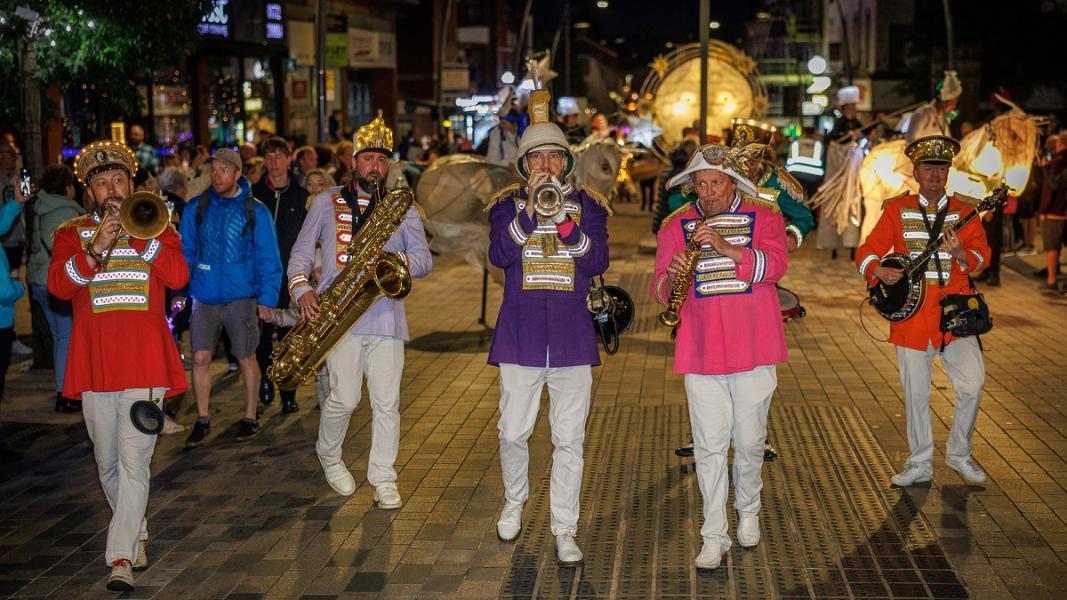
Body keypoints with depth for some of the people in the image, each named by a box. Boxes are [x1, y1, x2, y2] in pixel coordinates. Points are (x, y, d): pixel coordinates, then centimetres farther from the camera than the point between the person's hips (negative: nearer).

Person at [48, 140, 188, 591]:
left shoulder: (157, 227, 10)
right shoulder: (72, 233, 10)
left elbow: (178, 276, -8)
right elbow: (58, 285, -7)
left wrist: (136, 233, -12)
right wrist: (96, 249, -19)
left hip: (144, 361, -2)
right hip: (95, 363, 2)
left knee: (134, 462, -10)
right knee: (107, 464, 12)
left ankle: (122, 557, -9)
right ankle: (136, 534, 32)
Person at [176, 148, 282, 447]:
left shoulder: (255, 210, -3)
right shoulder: (196, 208, 3)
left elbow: (268, 257, -3)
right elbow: (185, 251, 7)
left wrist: (267, 296, -9)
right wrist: (179, 290, 1)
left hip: (241, 297, -2)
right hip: (204, 296, 2)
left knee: (246, 358, 6)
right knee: (200, 358, 1)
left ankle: (250, 417, 22)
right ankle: (202, 419, 15)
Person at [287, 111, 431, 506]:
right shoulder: (327, 202, 12)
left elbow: (424, 260, 8)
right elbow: (300, 254, 13)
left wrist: (396, 261, -12)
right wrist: (302, 289, -5)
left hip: (386, 315, 2)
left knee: (386, 401, 0)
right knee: (345, 397, -6)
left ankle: (383, 478, 12)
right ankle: (328, 457, 22)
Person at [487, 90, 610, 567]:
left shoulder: (587, 205, 7)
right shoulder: (507, 204, 5)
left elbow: (598, 262, -6)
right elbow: (499, 255, -13)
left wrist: (566, 222, -20)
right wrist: (530, 208, -21)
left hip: (571, 334, 0)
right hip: (520, 331, 0)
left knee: (569, 439, 1)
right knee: (513, 432, 6)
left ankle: (565, 530, 10)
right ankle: (514, 503, 33)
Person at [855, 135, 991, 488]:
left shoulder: (964, 210, 6)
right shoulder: (897, 210, 6)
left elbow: (983, 256, -3)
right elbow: (866, 252, 4)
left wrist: (961, 255, -23)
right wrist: (877, 271, -17)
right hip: (911, 315, 0)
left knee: (972, 385, -9)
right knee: (916, 393, 6)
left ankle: (959, 454, 14)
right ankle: (920, 465, 21)